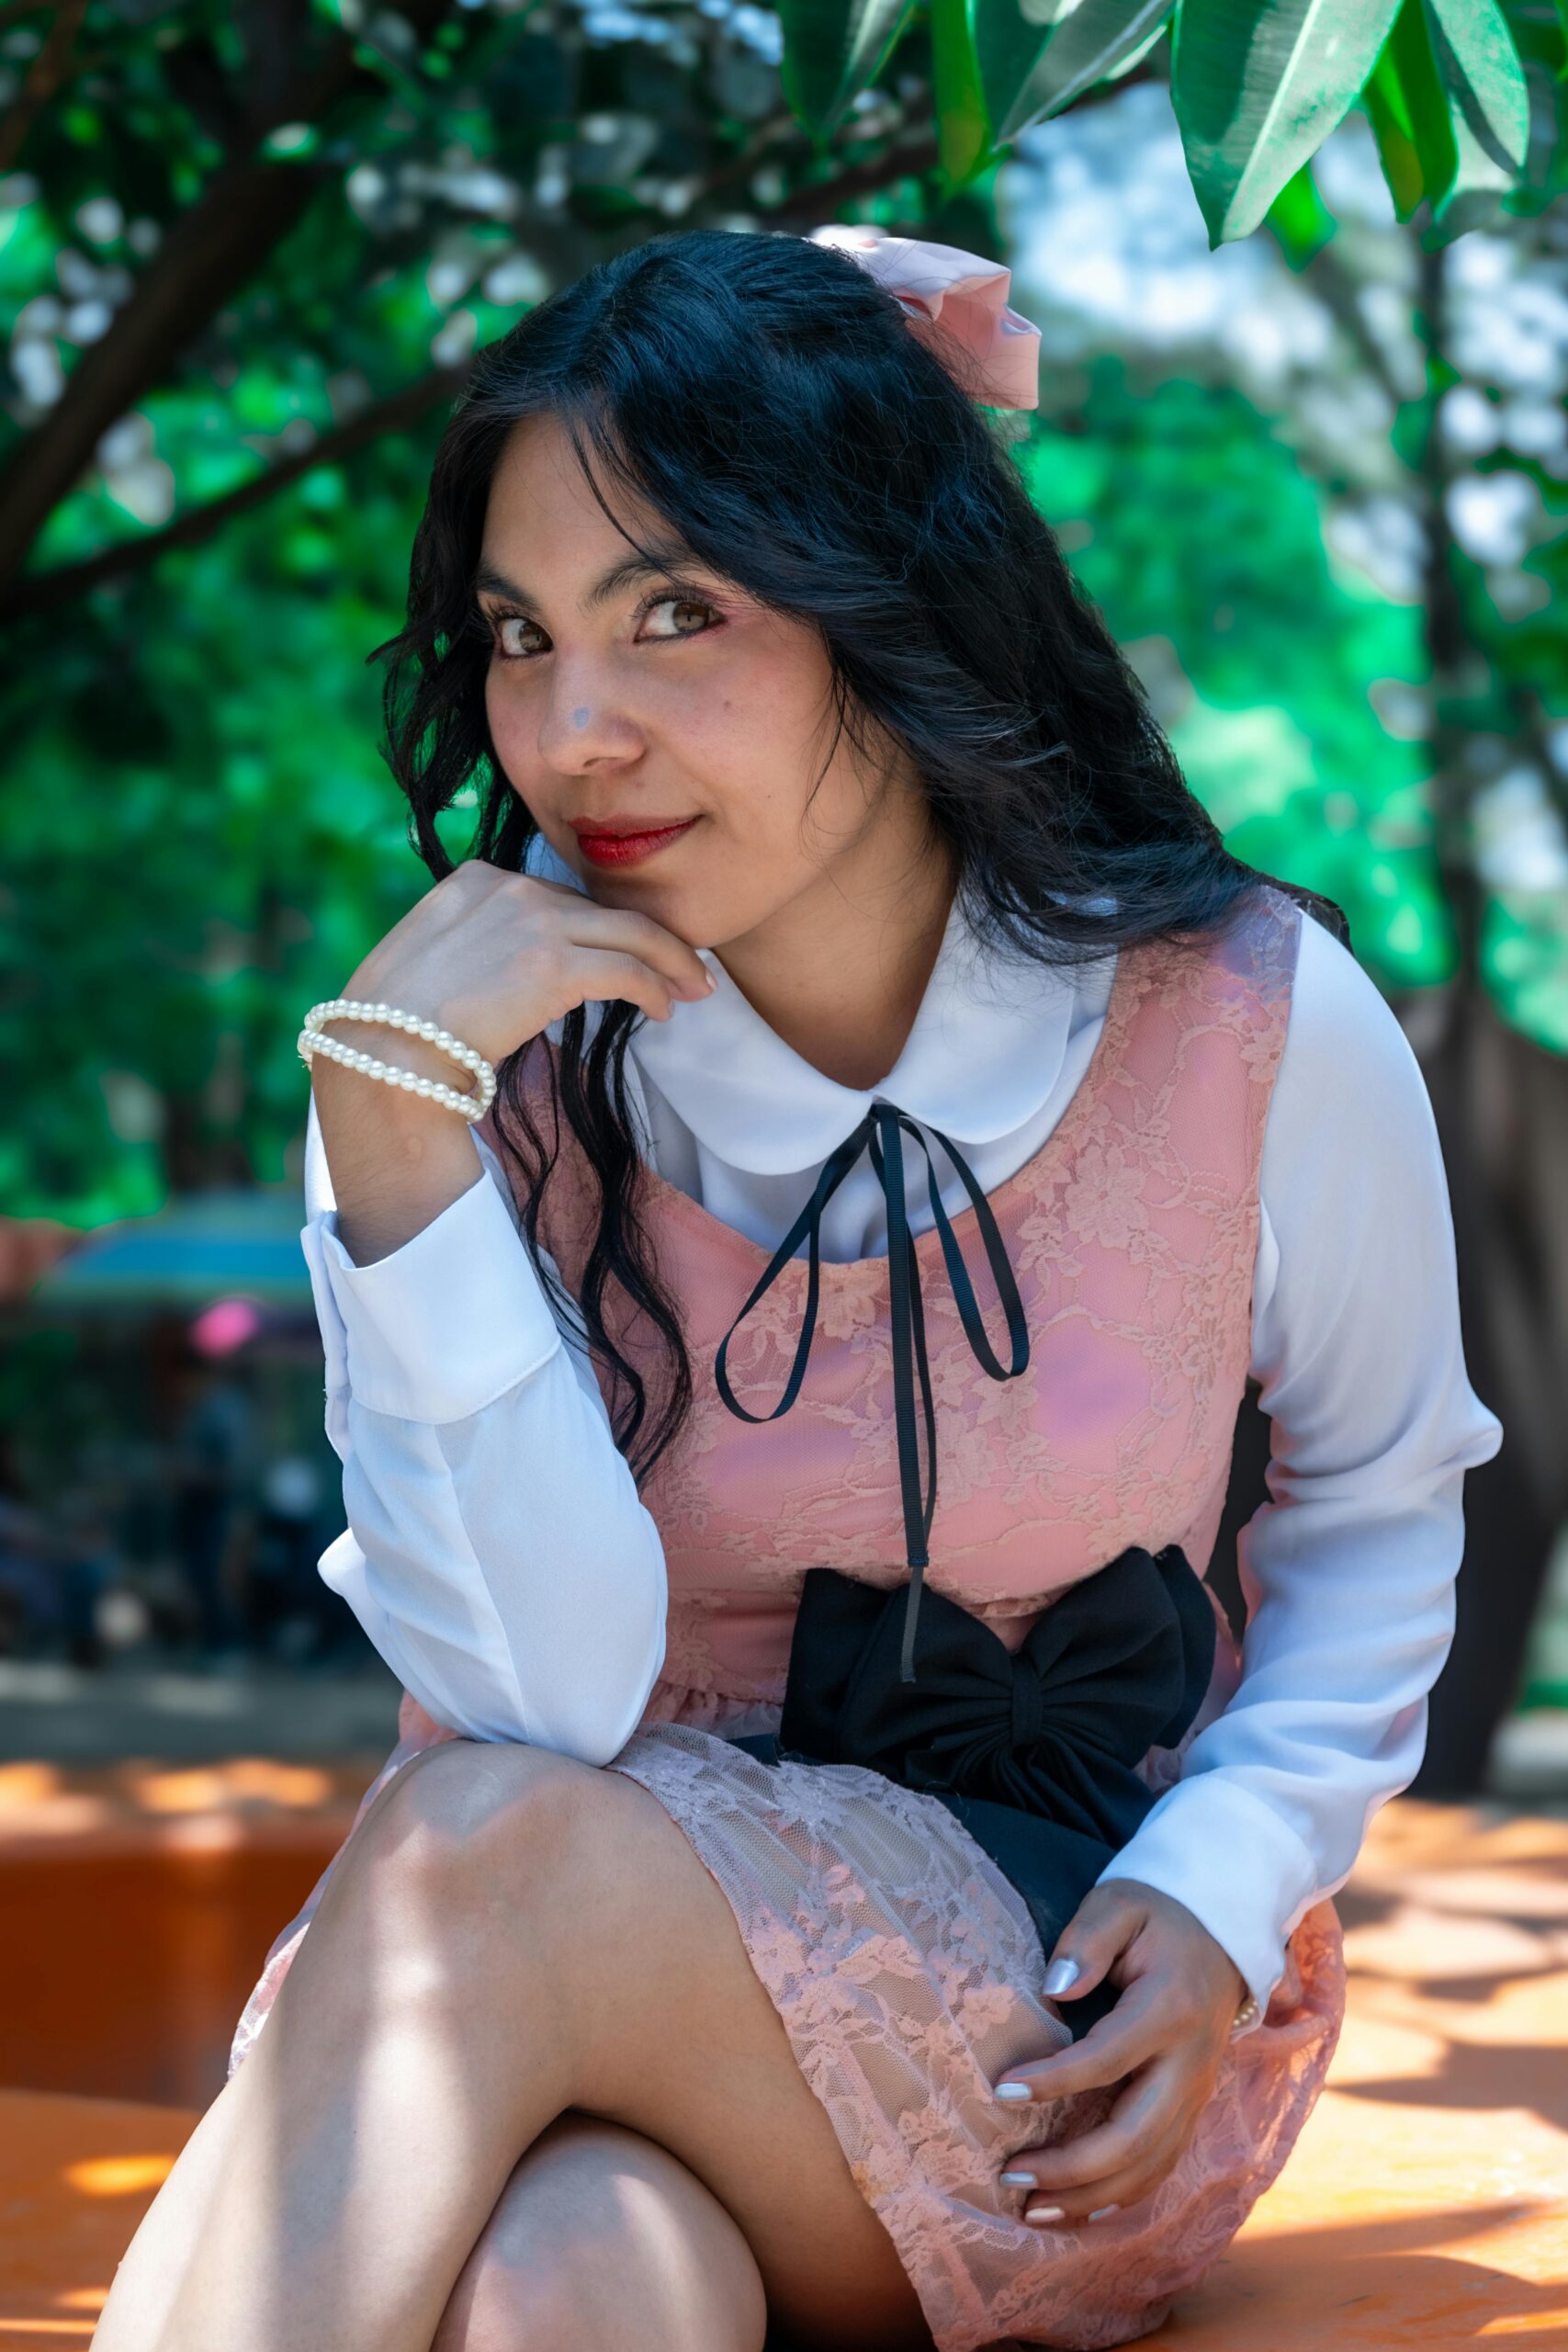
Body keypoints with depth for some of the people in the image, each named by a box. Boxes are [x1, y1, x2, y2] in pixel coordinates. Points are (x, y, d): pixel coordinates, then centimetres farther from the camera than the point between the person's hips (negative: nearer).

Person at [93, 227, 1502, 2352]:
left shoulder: (1254, 1028, -8)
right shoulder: (504, 1046, -6)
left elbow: (1378, 1517, 10)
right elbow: (547, 1696, -18)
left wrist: (1224, 1891, -7)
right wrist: (390, 1105, -24)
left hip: (1065, 2054, 0)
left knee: (482, 1852, -31)